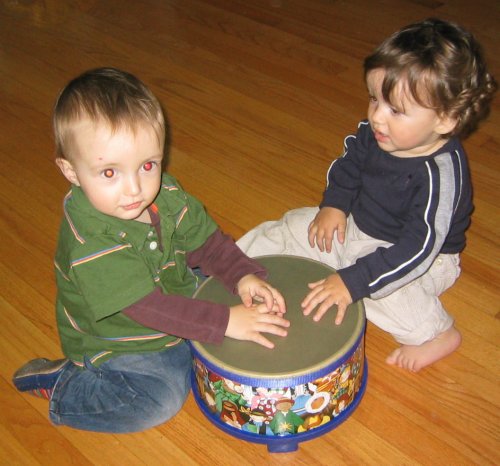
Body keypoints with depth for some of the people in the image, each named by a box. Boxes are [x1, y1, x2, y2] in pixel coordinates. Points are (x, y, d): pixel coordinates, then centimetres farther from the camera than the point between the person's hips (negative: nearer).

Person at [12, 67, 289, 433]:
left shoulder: (164, 193, -16)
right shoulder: (91, 243, -37)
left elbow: (204, 239, -4)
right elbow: (149, 308, -37)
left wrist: (243, 275, -20)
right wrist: (225, 321, -37)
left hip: (175, 293, 7)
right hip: (114, 343, -7)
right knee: (161, 400, -21)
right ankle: (62, 387, 0)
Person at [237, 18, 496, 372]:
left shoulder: (441, 174, -36)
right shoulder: (376, 133, -16)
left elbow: (417, 249, -38)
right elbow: (350, 162, 6)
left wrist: (352, 282, -43)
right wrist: (334, 204, -9)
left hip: (422, 258, -7)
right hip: (358, 226, 7)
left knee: (383, 288, -35)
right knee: (292, 228, 2)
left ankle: (437, 333, -12)